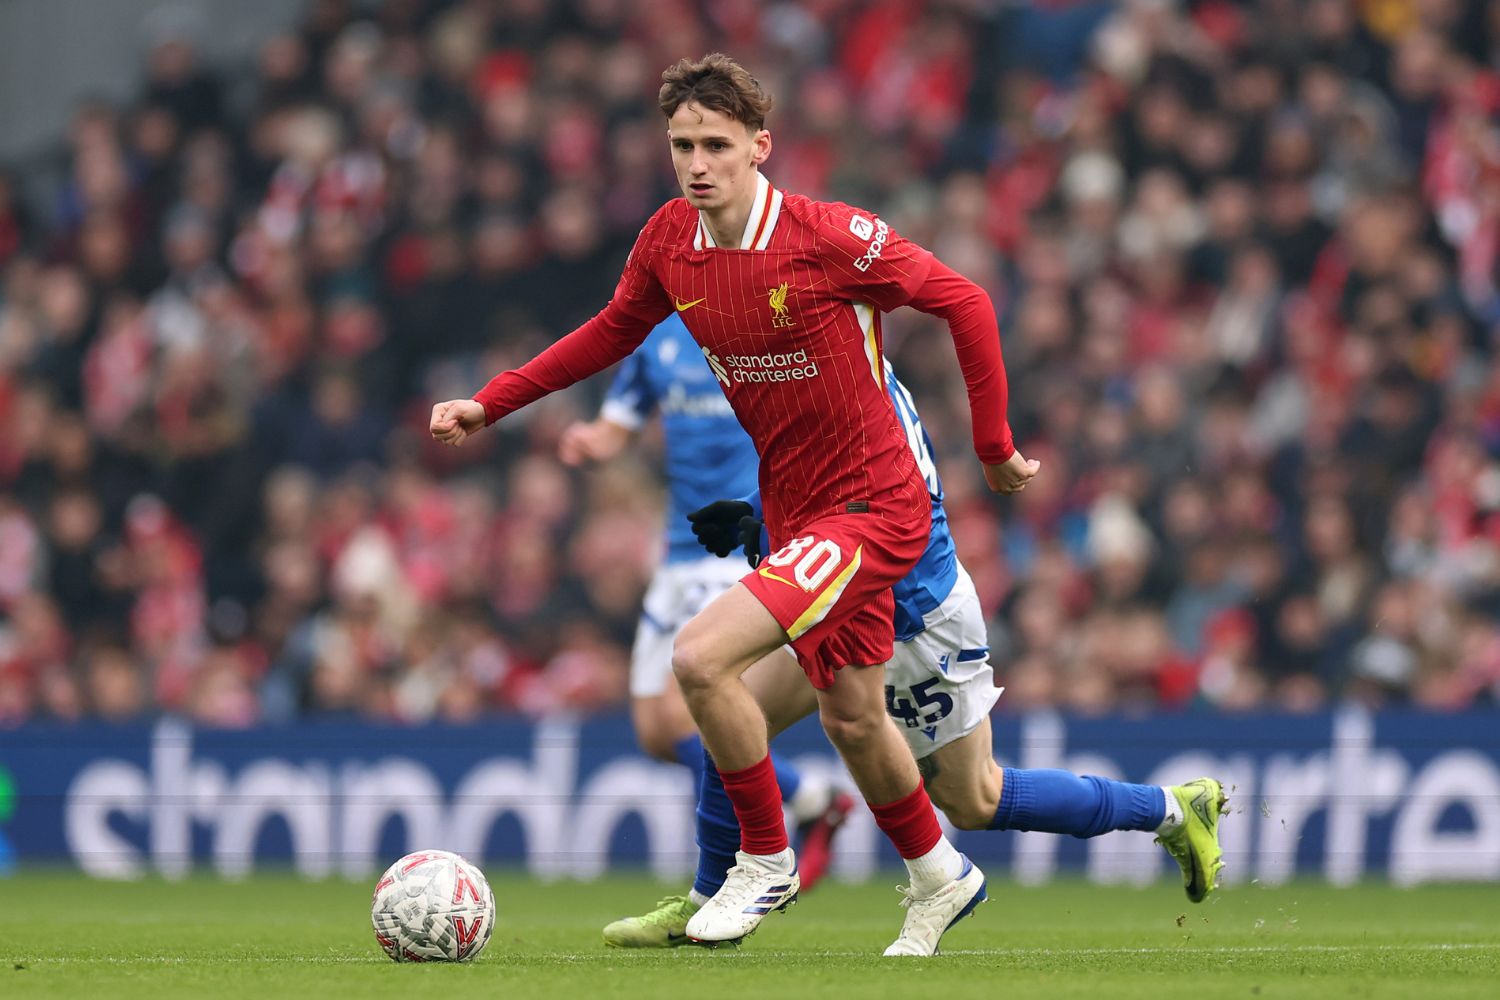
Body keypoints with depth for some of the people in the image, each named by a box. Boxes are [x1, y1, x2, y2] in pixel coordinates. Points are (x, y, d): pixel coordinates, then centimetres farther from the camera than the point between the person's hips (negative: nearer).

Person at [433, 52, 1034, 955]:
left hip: (872, 506, -7)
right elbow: (613, 332, 16)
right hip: (794, 508, 7)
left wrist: (995, 447, -7)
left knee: (700, 657, -20)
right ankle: (939, 878, 43)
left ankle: (766, 860, -1)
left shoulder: (829, 237, -22)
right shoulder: (670, 242, -3)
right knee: (852, 719, 17)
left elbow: (965, 302, -12)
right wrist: (490, 405, 11)